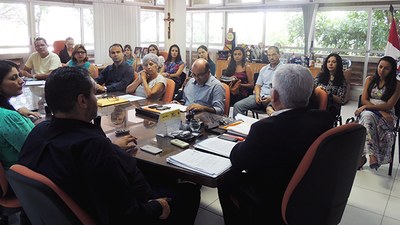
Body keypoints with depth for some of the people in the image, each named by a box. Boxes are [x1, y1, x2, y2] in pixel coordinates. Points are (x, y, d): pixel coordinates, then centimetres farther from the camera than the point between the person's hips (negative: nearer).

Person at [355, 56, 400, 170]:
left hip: (386, 115, -2)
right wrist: (380, 110, -10)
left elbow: (389, 105, -6)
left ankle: (363, 155, -34)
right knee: (367, 116, -37)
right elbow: (363, 100, 4)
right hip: (368, 112, 2)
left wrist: (367, 106, -14)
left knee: (368, 117, -37)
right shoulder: (370, 79, 11)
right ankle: (371, 154, -43)